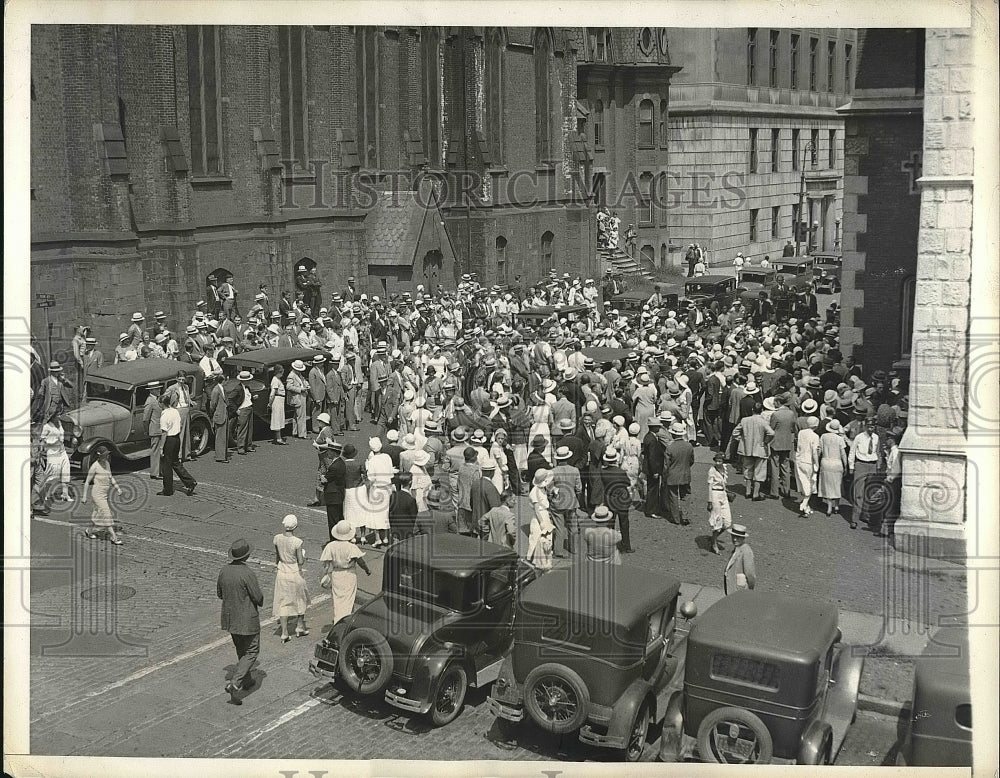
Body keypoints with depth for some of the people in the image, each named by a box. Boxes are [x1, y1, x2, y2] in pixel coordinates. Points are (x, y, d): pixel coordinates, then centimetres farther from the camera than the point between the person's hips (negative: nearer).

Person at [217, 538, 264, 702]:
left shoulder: (224, 570, -4)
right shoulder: (248, 574, -24)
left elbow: (219, 593, 7)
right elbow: (258, 598, -19)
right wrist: (259, 600, 3)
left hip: (230, 618, 7)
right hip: (247, 619, -7)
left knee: (241, 650, 24)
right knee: (251, 652, 6)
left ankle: (247, 679, 39)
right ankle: (234, 683, -9)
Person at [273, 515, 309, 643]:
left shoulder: (277, 538, -8)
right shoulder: (297, 542, -22)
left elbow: (276, 559, 4)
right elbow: (301, 562, -15)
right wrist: (303, 554, 4)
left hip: (281, 573, 4)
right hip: (295, 574, -4)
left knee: (282, 603, 11)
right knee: (301, 600, 20)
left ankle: (284, 633, 13)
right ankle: (300, 627, 31)